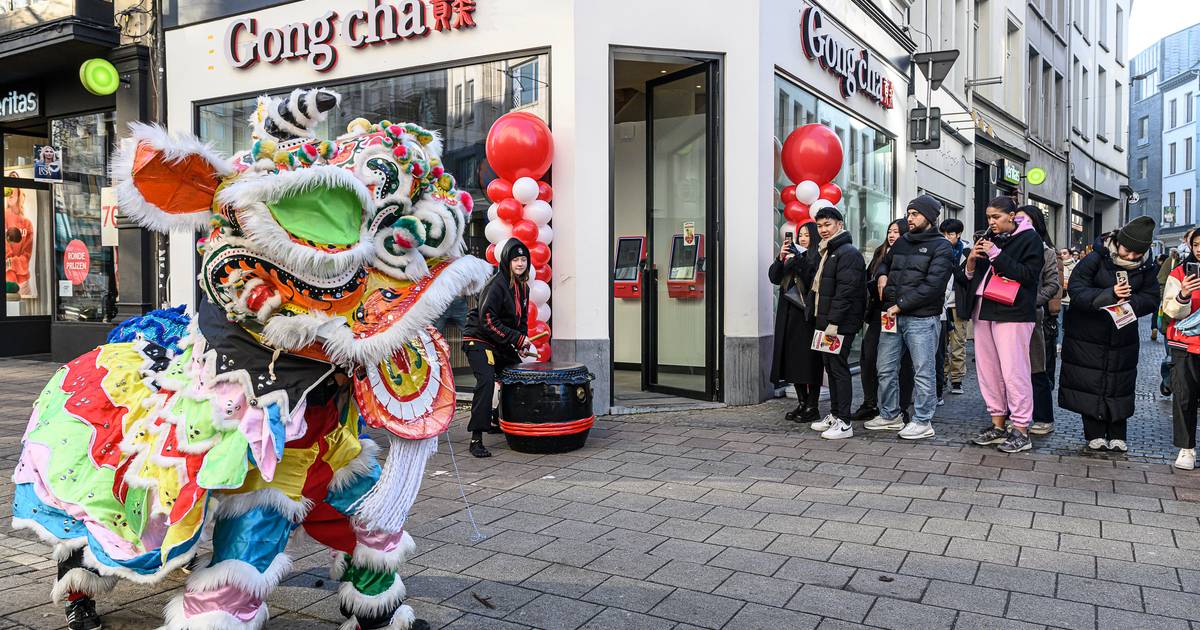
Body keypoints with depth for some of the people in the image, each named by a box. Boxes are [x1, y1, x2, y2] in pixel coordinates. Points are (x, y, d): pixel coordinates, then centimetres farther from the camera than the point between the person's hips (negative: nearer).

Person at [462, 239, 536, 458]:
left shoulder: (523, 287, 9)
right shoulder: (496, 285, -18)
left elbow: (522, 319, 19)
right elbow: (488, 320, -24)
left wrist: (522, 343, 1)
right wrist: (518, 339, -21)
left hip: (502, 344, 9)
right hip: (479, 340, -9)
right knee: (486, 381, -23)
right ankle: (476, 439, -22)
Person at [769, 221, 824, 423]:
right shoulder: (792, 255, 16)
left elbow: (815, 280, -18)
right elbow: (774, 277, 6)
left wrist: (798, 260, -20)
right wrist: (780, 258, -9)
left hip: (809, 314, -7)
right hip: (789, 314, 7)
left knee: (810, 359, -5)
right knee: (793, 359, 8)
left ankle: (812, 407, 2)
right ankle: (802, 403, 17)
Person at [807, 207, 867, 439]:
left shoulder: (848, 253, -13)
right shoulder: (825, 252, 18)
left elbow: (845, 291, -20)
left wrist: (834, 322, -23)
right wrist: (822, 320, 16)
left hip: (841, 324, -10)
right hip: (826, 322, 10)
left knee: (839, 368, -6)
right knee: (830, 367, 14)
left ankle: (844, 422, -1)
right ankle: (834, 415, 23)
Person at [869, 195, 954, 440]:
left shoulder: (941, 246, -5)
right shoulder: (902, 241, 16)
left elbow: (932, 285, -15)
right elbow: (886, 262, 34)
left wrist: (900, 305, -16)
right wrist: (882, 275, 9)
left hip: (922, 319, -7)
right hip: (893, 316, 7)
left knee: (923, 372, 0)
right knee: (885, 369, 11)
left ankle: (923, 422, 9)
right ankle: (889, 415, 24)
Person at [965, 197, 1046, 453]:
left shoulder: (1029, 238, -2)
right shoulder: (988, 238, 17)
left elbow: (1028, 275, -14)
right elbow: (969, 276, 18)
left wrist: (996, 255, -15)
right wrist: (971, 261, -3)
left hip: (1012, 314, -7)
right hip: (983, 310, 7)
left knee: (1013, 372, -8)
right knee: (987, 371, 9)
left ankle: (1021, 430, -2)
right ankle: (998, 425, 18)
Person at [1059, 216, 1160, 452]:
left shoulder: (1147, 267, -3)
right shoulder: (1095, 260, -16)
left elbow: (1151, 299, -3)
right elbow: (1076, 291, -22)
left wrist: (1130, 302, -24)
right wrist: (1110, 295, -34)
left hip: (1123, 335, 3)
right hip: (1088, 336, -3)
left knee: (1119, 386, 8)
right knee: (1090, 383, 1)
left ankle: (1117, 435, 19)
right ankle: (1095, 434, 11)